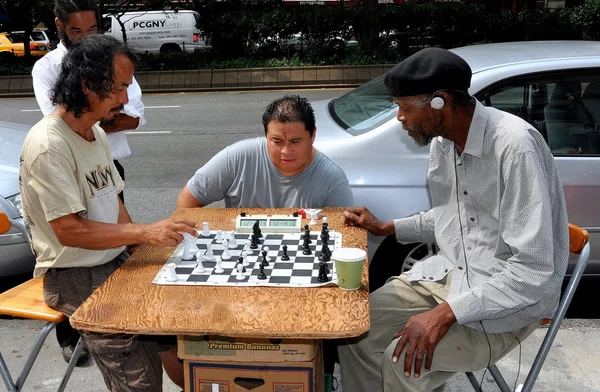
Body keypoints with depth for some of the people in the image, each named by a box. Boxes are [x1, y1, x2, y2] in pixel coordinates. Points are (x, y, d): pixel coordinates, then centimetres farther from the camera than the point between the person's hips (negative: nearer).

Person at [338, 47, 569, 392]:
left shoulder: (514, 145, -26)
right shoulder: (442, 141, 0)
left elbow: (534, 271, -28)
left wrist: (447, 312, -30)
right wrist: (386, 228, 12)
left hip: (513, 295, -7)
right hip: (452, 271, 8)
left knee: (404, 360, -24)